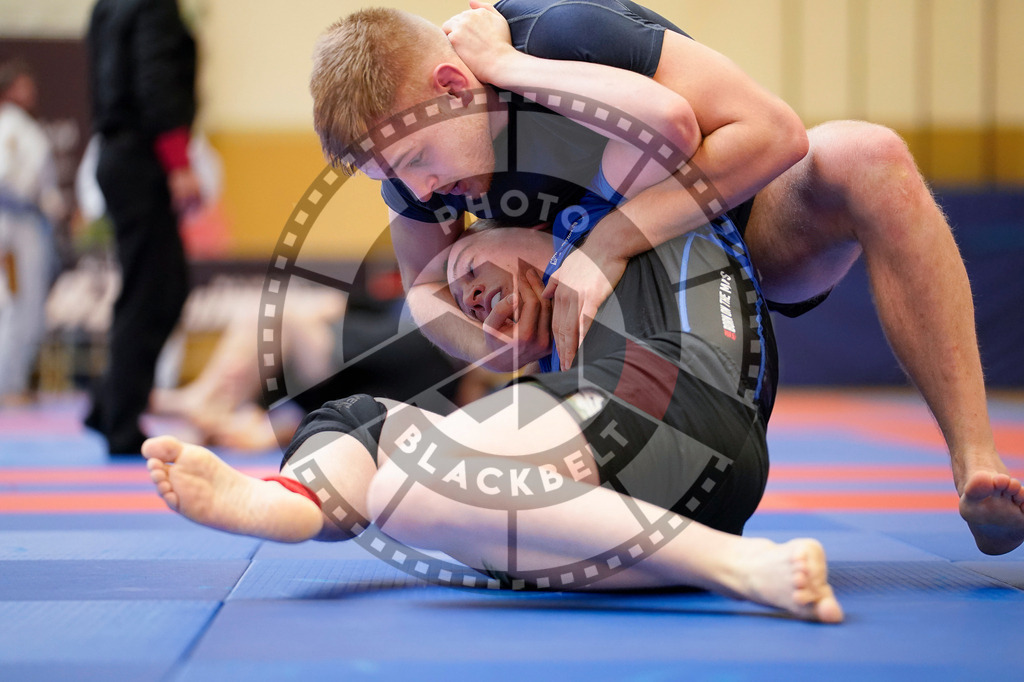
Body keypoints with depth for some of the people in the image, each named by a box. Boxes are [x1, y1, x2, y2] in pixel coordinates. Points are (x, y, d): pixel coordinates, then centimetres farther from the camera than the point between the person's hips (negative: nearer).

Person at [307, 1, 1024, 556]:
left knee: (868, 156, -36)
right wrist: (504, 348, -25)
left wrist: (613, 241, -43)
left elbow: (774, 131, -38)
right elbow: (425, 287, -3)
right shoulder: (409, 152, -17)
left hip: (749, 217, -5)